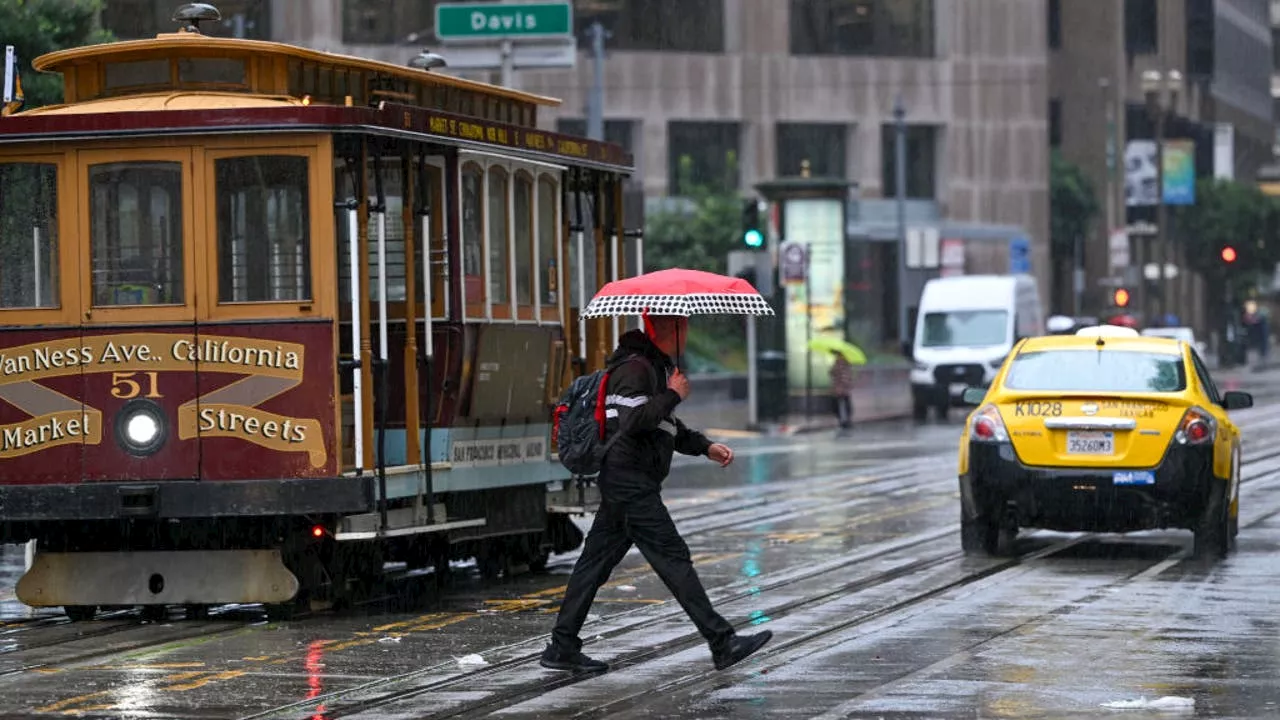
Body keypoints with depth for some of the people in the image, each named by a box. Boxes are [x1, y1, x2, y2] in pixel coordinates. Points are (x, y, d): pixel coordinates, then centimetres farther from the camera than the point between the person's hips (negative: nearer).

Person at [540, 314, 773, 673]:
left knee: (597, 560, 10)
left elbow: (667, 427, 29)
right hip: (631, 483, -11)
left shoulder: (658, 367, 19)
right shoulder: (634, 368, -15)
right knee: (673, 558, -8)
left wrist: (706, 446, 18)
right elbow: (633, 421, -27)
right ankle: (723, 644, -8)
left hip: (622, 483, 11)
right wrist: (673, 395, -17)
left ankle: (562, 647, 12)